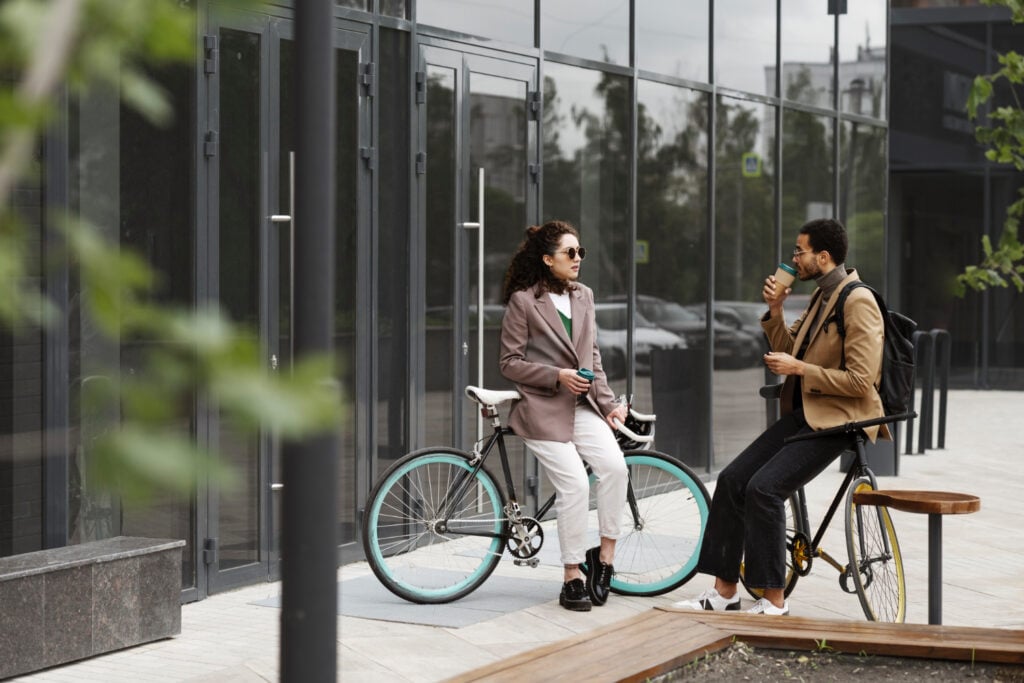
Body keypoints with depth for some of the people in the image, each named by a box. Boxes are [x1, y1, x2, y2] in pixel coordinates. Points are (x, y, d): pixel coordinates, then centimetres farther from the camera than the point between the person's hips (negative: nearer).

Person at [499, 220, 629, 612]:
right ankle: (572, 579, -5)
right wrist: (557, 376, -16)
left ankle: (604, 555, -6)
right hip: (542, 410, -5)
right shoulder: (523, 301, -5)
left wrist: (608, 403, 7)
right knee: (574, 483, -18)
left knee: (614, 465, -20)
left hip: (581, 407, 5)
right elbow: (510, 363, -5)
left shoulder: (583, 297, 14)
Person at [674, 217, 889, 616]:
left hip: (837, 418, -9)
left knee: (764, 488, -23)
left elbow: (860, 381, -21)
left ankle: (774, 600, -14)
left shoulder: (858, 303, -16)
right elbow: (788, 349, 22)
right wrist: (774, 311, 6)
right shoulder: (822, 296, 15)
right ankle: (725, 590, 3)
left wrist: (799, 369, -15)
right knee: (733, 479, -2)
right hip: (803, 412, 9)